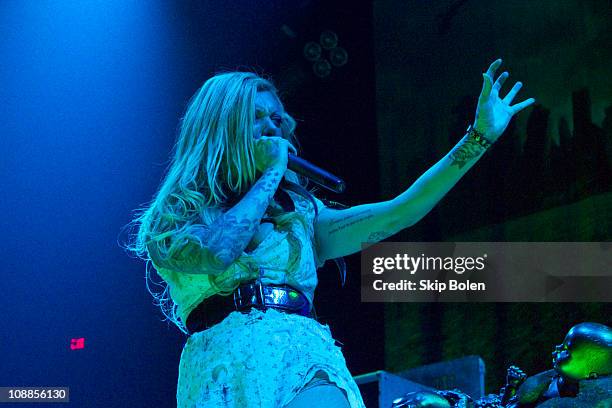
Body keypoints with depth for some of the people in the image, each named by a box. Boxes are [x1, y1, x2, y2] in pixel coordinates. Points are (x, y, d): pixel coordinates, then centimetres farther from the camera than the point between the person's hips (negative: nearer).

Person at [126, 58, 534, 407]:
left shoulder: (300, 212, 24)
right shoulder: (171, 217, 12)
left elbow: (396, 215, 15)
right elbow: (217, 251, -11)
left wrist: (480, 136, 13)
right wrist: (272, 172, 3)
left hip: (305, 354, 3)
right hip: (228, 358, -2)